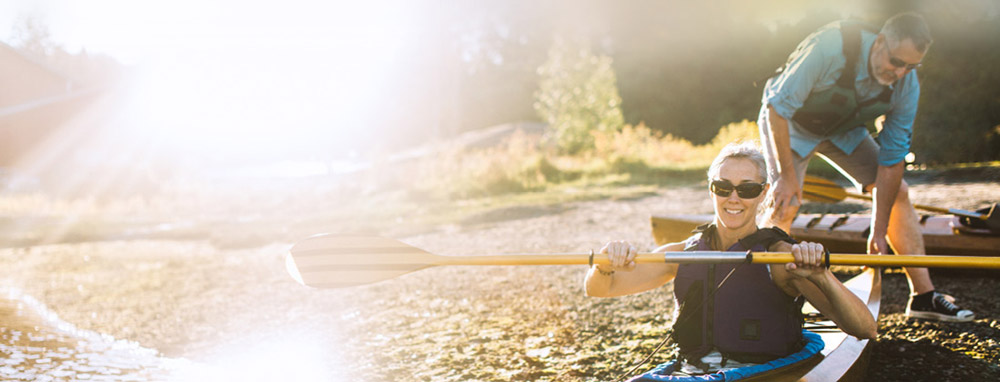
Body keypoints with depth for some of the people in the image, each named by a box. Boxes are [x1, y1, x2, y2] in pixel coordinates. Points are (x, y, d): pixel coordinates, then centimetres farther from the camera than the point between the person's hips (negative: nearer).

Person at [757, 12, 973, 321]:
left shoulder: (907, 87, -21)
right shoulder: (830, 47, -38)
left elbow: (891, 159, -13)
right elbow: (778, 106, -31)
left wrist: (879, 232, -13)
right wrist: (786, 175, -31)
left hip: (843, 131, 5)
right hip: (790, 123, -5)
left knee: (898, 192, -1)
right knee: (786, 203, -24)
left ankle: (923, 296, 7)